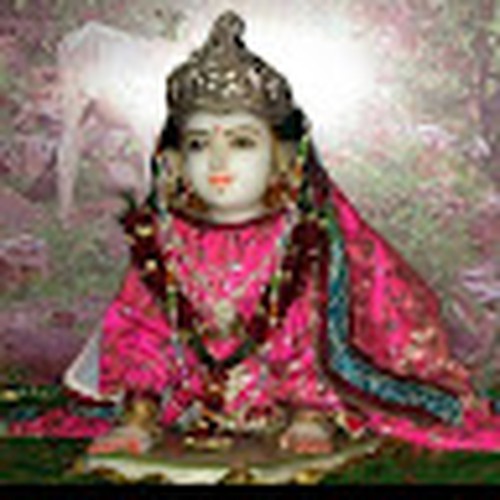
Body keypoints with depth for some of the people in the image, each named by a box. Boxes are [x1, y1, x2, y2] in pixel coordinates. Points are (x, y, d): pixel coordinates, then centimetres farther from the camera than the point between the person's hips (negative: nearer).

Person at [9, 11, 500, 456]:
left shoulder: (306, 239, -6)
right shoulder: (166, 242, 2)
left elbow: (316, 333, -6)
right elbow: (143, 329, 2)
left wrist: (311, 413, -19)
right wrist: (139, 411, -12)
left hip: (284, 410, -2)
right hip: (194, 415, 2)